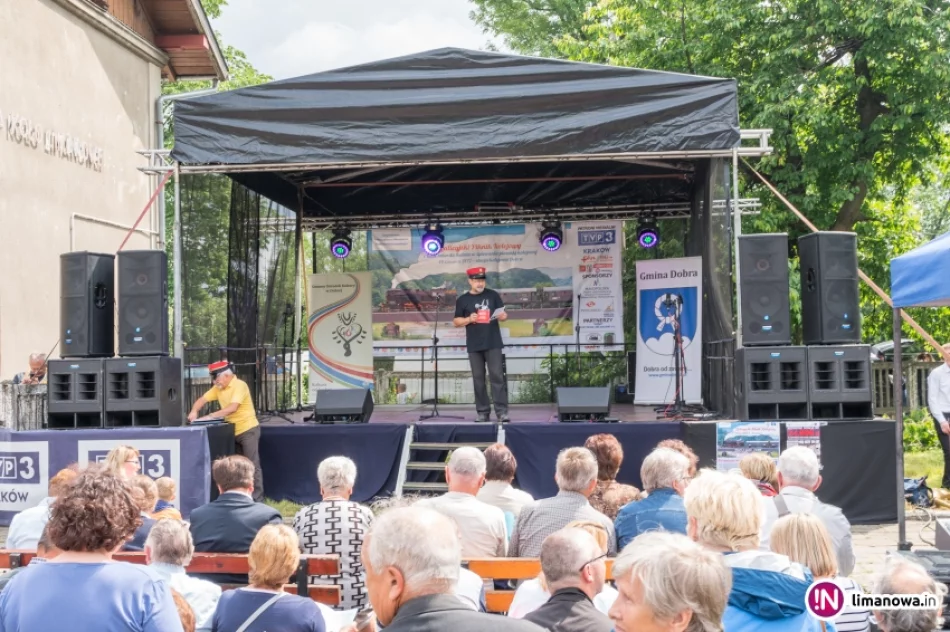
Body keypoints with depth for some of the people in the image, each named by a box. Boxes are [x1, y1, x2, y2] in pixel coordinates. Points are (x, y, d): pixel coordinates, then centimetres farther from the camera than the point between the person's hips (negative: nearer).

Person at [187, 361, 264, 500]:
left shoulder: (239, 385, -18)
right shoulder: (218, 388, 7)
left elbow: (233, 408, -27)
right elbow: (202, 399, 9)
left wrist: (211, 416, -29)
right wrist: (194, 411, -11)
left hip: (248, 430, -8)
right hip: (233, 431, 8)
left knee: (252, 465, -8)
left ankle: (257, 499, -7)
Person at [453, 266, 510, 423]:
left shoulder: (493, 295, 6)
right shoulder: (462, 300, 5)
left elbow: (503, 315, 10)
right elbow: (456, 321, 7)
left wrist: (503, 317, -13)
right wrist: (468, 319, -12)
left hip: (493, 344, -1)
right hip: (474, 346, 1)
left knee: (497, 376, -5)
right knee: (478, 379, 4)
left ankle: (502, 411, -4)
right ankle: (483, 412, 10)